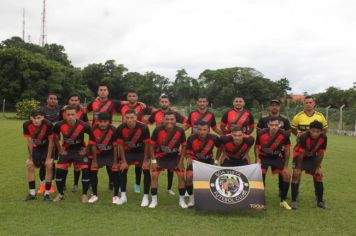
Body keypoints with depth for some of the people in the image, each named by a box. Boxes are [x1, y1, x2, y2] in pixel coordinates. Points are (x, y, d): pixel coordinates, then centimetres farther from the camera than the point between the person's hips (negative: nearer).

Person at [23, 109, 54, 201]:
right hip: (35, 147, 3)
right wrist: (30, 157, -10)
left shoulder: (48, 124, -31)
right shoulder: (26, 125, -24)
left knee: (49, 165, -14)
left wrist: (48, 158, -17)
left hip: (47, 147, -3)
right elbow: (29, 141, -13)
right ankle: (32, 193, 9)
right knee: (30, 165, -4)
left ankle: (47, 193, -2)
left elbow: (51, 141, -20)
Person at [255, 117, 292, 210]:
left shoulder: (284, 135, -24)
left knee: (287, 175, -9)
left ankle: (283, 201, 8)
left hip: (277, 157, 1)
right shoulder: (261, 134, -25)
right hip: (263, 157, -1)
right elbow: (257, 147, -5)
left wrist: (285, 166, -8)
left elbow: (287, 150, -10)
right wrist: (257, 159, -18)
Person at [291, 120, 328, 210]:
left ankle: (320, 201, 15)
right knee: (296, 175, -14)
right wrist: (298, 168, -19)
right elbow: (301, 153, -27)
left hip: (313, 157, 4)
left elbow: (321, 153, -10)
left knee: (318, 175, 1)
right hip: (300, 156, -4)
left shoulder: (324, 138, -24)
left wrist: (318, 167, -5)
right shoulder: (303, 137, -36)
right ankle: (294, 201, -5)